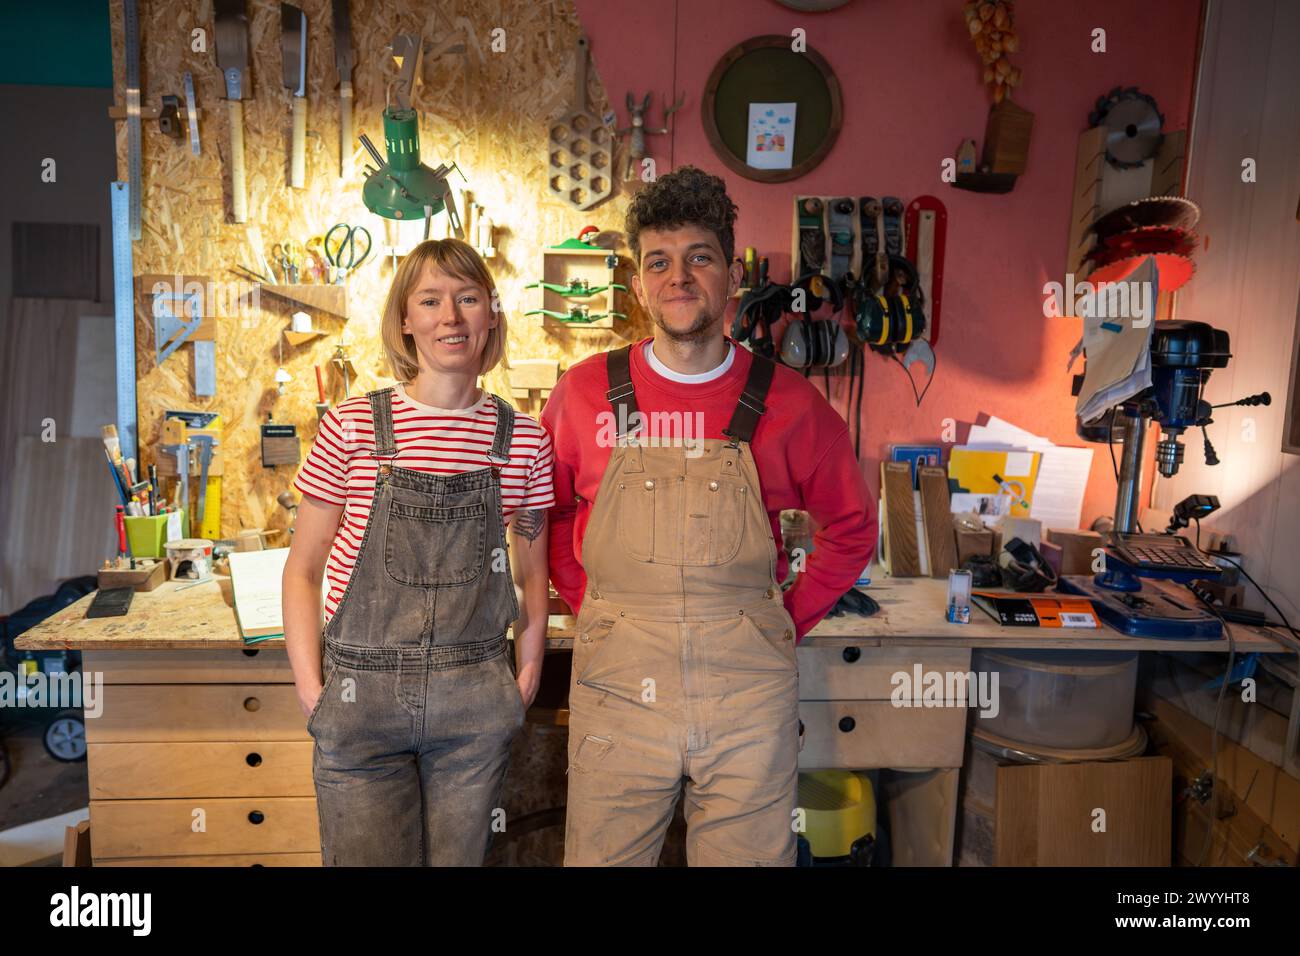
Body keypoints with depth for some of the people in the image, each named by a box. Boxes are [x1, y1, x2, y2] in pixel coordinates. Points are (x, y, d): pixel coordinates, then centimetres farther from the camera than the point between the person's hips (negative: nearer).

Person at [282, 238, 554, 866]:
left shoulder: (522, 439, 1)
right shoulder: (353, 425, -5)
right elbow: (302, 568, 2)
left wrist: (525, 684, 4)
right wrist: (311, 690, -4)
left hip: (475, 703, 2)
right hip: (360, 695, -1)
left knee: (459, 858, 16)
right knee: (364, 857, 12)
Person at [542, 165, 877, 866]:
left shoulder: (786, 401, -2)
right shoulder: (584, 394, 0)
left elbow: (851, 527, 10)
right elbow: (547, 512, 14)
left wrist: (788, 621, 4)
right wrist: (590, 609, 5)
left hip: (748, 690, 0)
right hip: (615, 686, 1)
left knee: (750, 855, 14)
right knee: (602, 857, 14)